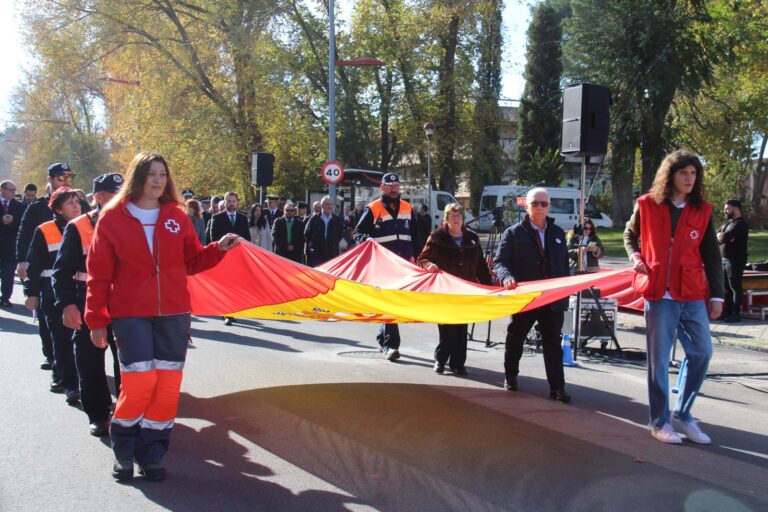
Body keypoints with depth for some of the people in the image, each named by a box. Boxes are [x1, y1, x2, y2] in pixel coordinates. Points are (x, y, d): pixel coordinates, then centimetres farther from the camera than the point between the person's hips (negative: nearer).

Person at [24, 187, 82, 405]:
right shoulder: (44, 232, -1)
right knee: (61, 340, -1)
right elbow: (34, 265, 0)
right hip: (54, 296, -3)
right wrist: (32, 293, -3)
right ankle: (69, 382, 5)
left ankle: (67, 380, 17)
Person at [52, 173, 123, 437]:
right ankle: (97, 415, 20)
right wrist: (67, 304, -18)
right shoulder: (77, 228, -7)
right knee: (90, 363, 6)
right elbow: (62, 269, -8)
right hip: (88, 307, -2)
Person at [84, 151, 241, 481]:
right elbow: (99, 274, 0)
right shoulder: (112, 218, 0)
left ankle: (152, 454, 16)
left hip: (174, 315, 3)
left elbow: (192, 261, 14)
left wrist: (218, 249, -4)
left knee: (168, 385, 1)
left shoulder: (177, 217, 7)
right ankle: (124, 451, 14)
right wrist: (97, 321, -2)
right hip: (130, 316, -3)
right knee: (139, 381, -10)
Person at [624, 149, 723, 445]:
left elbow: (711, 256, 9)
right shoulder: (647, 205, 1)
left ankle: (682, 414, 20)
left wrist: (716, 295, 5)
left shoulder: (702, 210, 6)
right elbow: (630, 234, 17)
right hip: (659, 293, -2)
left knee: (702, 353, 3)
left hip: (693, 295, 3)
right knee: (659, 359, 3)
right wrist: (635, 256, -3)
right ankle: (660, 421, 14)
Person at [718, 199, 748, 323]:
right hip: (724, 259, 9)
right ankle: (727, 312, 20)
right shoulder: (728, 222, 16)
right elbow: (718, 234, 9)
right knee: (727, 288, 13)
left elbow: (725, 237, -23)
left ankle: (736, 314, -2)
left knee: (735, 287, -5)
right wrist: (722, 237, -12)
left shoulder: (740, 224, -14)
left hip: (735, 260, -9)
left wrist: (721, 236, -2)